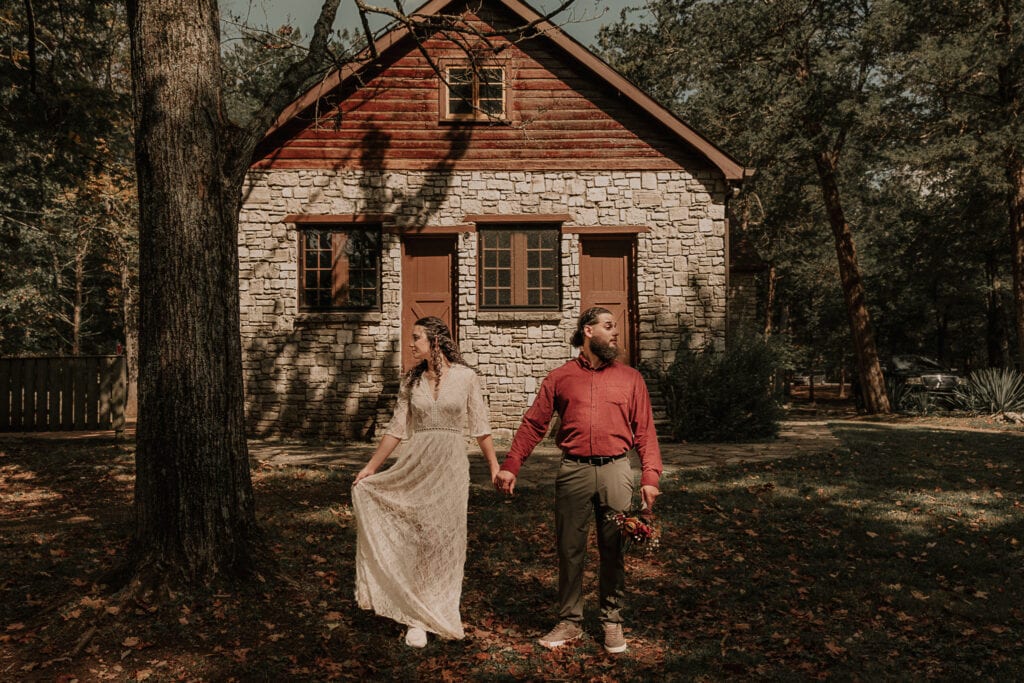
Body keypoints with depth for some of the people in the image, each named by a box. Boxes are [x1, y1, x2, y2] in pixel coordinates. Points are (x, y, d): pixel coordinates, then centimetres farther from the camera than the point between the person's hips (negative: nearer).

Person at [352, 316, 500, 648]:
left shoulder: (465, 377, -2)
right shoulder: (411, 381, 5)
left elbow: (480, 428, 1)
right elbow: (396, 429, 9)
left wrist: (495, 466, -5)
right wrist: (370, 467, 7)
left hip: (452, 465, -1)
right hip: (416, 464, 2)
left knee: (446, 538, 5)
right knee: (417, 537, 1)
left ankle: (441, 613, 21)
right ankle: (417, 619, 9)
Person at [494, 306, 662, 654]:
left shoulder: (630, 378, 9)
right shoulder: (560, 377, 7)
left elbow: (645, 430, 5)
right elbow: (533, 424, 5)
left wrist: (650, 476, -5)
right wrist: (510, 466, -5)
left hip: (615, 471, 0)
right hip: (574, 471, 0)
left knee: (613, 550, 8)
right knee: (570, 550, 7)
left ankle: (612, 622, 23)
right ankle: (570, 621, 21)